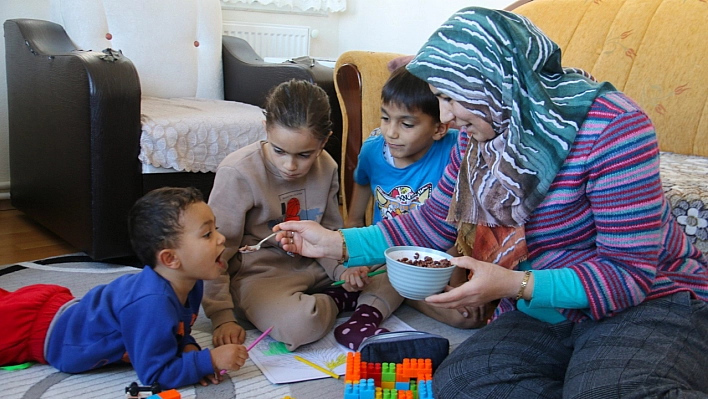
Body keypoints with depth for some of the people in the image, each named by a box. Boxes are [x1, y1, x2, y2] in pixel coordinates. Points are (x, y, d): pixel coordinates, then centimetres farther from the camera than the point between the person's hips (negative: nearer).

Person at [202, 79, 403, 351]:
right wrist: (222, 318, -18)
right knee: (299, 324, -38)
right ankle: (339, 299, -8)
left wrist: (342, 269, -9)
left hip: (313, 266, 6)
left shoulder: (326, 168, 0)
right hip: (259, 274, -5)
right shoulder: (237, 173, -18)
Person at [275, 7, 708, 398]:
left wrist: (514, 285, -31)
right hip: (540, 313, 7)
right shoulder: (479, 137, 1)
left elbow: (630, 271, -21)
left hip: (647, 303, -6)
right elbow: (432, 224, 9)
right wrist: (336, 243, 0)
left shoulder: (611, 125, -21)